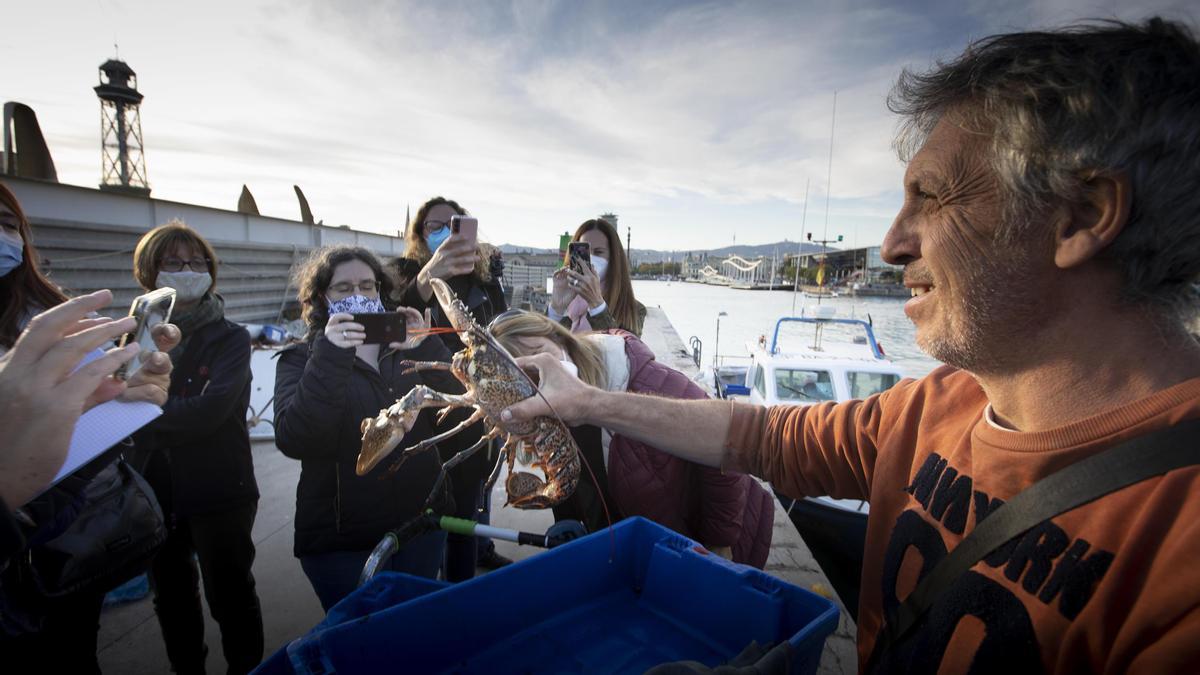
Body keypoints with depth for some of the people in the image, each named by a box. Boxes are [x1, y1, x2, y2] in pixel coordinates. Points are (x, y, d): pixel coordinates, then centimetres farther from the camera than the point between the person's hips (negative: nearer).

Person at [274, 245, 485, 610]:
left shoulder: (407, 349, 2)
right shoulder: (301, 359, -3)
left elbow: (456, 424, -9)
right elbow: (294, 441, -19)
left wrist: (427, 352, -20)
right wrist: (331, 359, -27)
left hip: (420, 526, 3)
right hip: (340, 540, -2)